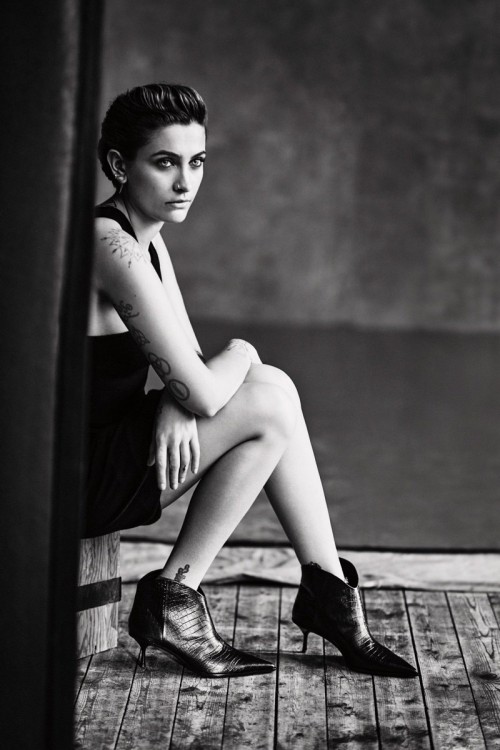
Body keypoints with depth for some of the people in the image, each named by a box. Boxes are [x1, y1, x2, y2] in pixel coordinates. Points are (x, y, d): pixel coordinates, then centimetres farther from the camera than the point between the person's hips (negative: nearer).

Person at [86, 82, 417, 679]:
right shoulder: (113, 247, -21)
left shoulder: (147, 237, 10)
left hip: (103, 444, 10)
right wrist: (241, 357, -1)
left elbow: (187, 360, 12)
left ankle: (327, 591, 8)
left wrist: (176, 403, -11)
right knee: (270, 406, -11)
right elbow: (200, 394, -22)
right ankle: (174, 601, -2)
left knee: (272, 385, 6)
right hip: (73, 479, -9)